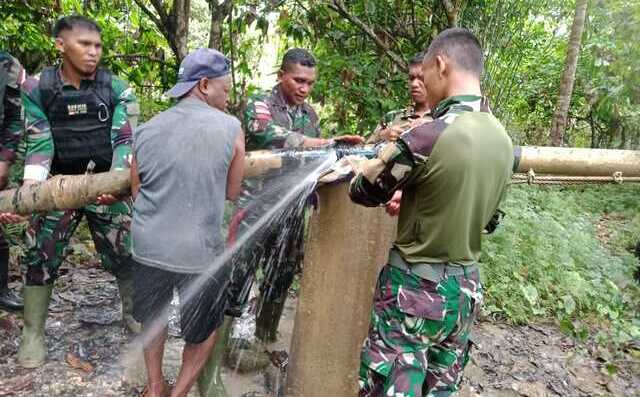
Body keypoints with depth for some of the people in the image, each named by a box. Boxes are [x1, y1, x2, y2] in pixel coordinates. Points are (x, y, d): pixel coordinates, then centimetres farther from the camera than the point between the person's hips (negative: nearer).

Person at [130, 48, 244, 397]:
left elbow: (136, 192, 11)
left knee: (152, 319, 30)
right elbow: (232, 192, 1)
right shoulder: (230, 128, -8)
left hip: (148, 247, 4)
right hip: (201, 253, -4)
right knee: (205, 328, 22)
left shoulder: (146, 130, 2)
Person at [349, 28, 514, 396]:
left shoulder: (427, 136, -22)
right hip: (468, 289, 8)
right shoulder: (504, 140, 2)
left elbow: (362, 193, -8)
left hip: (414, 289, -7)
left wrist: (373, 164, 14)